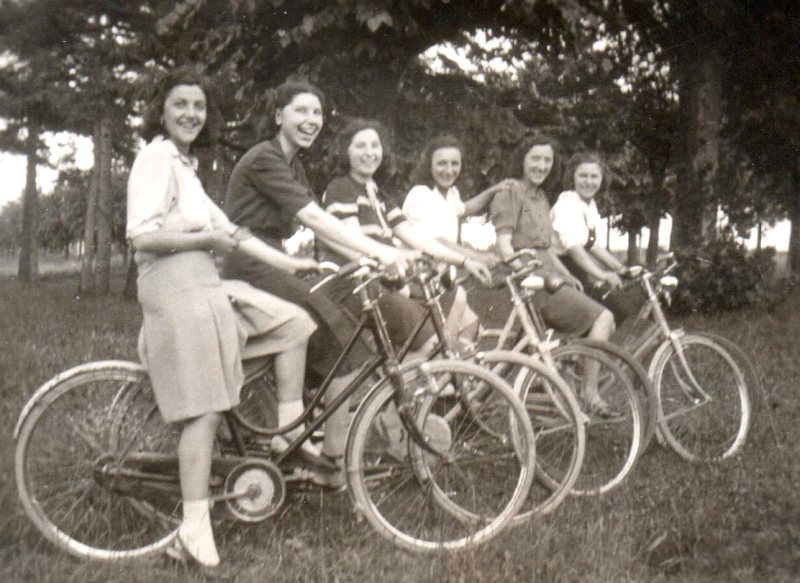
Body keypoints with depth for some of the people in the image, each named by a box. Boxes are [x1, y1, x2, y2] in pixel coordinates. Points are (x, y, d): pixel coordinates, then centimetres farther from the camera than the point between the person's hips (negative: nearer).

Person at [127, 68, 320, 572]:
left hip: (206, 286, 10)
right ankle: (195, 530, -3)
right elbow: (141, 235, -20)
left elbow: (224, 228, 18)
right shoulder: (157, 158, -9)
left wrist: (288, 262, 15)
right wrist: (205, 238, -16)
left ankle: (289, 433, 13)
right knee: (206, 409, -10)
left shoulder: (184, 164, 21)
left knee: (294, 322, 8)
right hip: (177, 290, -10)